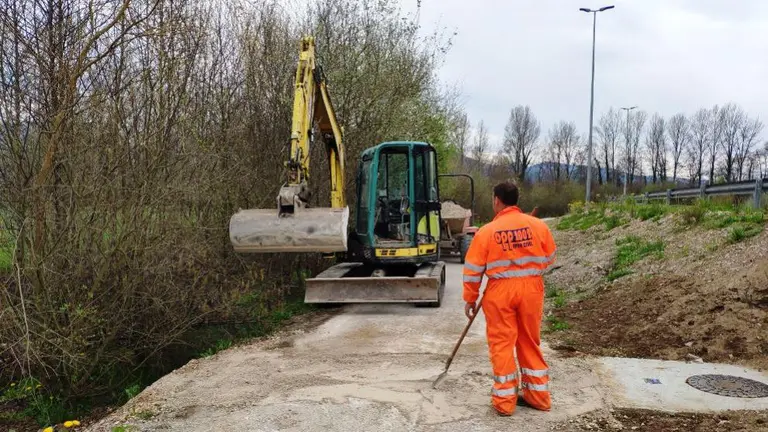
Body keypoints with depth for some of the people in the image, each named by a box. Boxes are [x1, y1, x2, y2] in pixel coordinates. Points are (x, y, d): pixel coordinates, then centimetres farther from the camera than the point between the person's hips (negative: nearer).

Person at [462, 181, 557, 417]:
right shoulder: (538, 225, -2)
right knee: (530, 342, 17)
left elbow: (473, 269, -4)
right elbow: (549, 258, 10)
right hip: (532, 289, 3)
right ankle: (538, 395, 27)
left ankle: (504, 401, 13)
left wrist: (470, 298, 8)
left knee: (502, 344, 7)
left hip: (501, 291, -3)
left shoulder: (486, 231, -9)